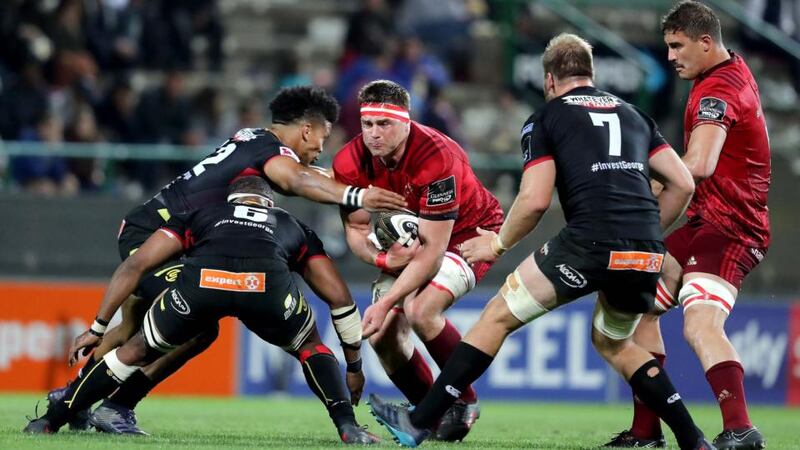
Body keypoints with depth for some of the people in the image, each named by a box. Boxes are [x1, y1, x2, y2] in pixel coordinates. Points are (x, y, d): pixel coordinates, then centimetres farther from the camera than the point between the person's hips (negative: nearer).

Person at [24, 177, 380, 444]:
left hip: (203, 278, 0)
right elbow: (340, 299, 39)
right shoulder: (294, 229, 42)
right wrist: (355, 367, 49)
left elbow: (135, 264, 32)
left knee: (137, 351, 24)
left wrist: (97, 329, 37)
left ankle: (49, 421, 27)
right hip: (268, 281, 0)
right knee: (310, 349, 31)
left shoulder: (200, 216, 41)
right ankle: (348, 427, 12)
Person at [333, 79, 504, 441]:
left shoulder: (436, 160, -35)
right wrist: (382, 258, -27)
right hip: (406, 242, 6)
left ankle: (464, 403, -8)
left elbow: (433, 250, -33)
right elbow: (355, 228, -5)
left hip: (469, 233, -6)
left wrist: (386, 302, -36)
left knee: (420, 311, -29)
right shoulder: (350, 163, -18)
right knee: (383, 333, -8)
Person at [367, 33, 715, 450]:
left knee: (498, 316, 10)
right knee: (613, 343, 30)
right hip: (646, 255, 5)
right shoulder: (633, 115, 24)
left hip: (590, 243, -5)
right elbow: (683, 184, 18)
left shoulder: (546, 118, 11)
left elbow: (535, 200, 0)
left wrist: (499, 243, 16)